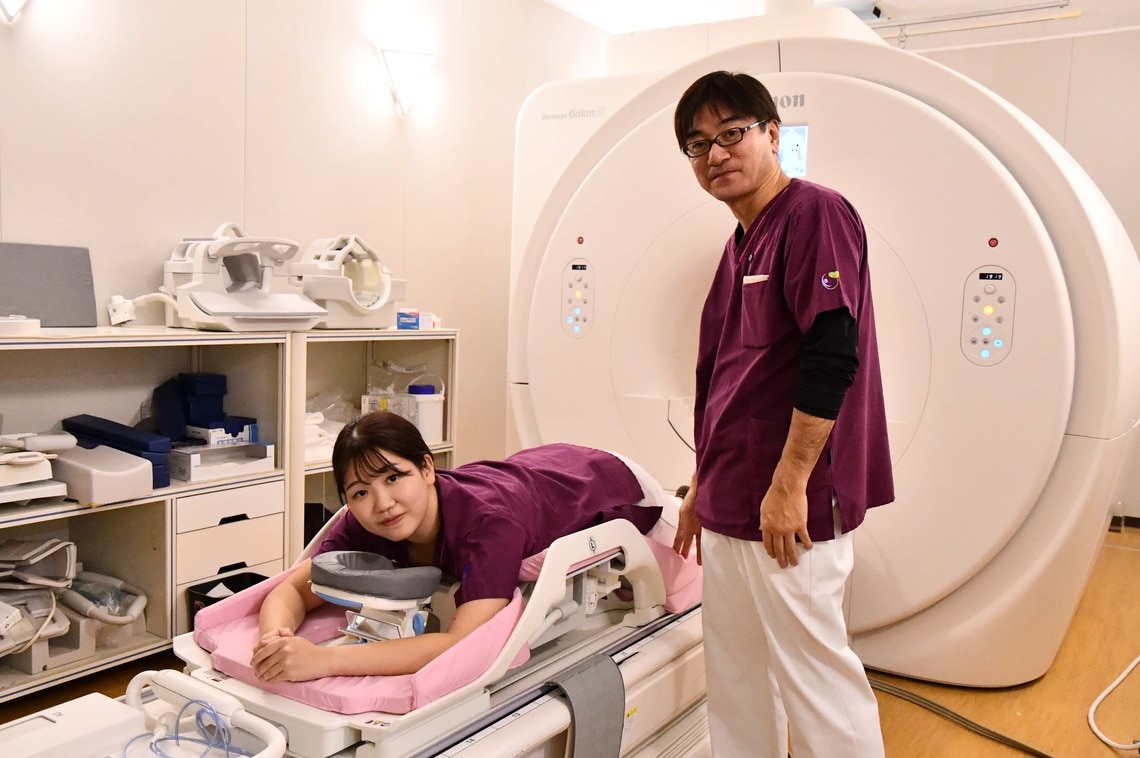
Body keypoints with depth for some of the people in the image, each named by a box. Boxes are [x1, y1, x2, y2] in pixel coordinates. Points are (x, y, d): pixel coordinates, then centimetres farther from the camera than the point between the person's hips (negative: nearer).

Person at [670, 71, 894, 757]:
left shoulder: (814, 213, -9)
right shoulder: (741, 243, 16)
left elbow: (833, 355, -20)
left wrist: (789, 485, -20)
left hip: (787, 511, -9)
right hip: (730, 509, 9)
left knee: (815, 680, 3)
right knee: (736, 683, 17)